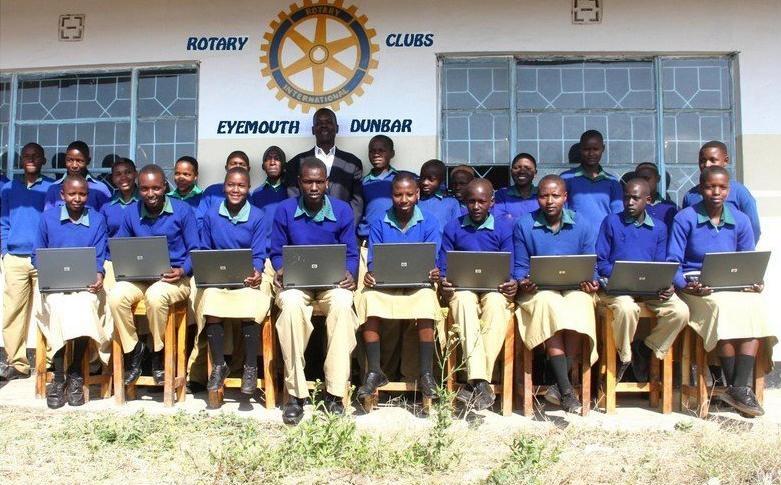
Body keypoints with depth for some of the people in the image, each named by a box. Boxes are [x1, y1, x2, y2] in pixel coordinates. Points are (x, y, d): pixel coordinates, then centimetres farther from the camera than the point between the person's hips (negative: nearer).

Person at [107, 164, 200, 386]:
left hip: (175, 277, -3)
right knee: (116, 296, -28)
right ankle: (134, 349, -5)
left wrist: (182, 271, -19)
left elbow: (194, 251, -1)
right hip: (139, 276, 4)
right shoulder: (132, 212, 8)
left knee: (155, 295, -36)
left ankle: (158, 353, -10)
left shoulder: (183, 211, -2)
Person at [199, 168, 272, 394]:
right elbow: (205, 252, 12)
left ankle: (250, 368, -13)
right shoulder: (211, 215, 7)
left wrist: (255, 272, -23)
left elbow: (258, 255, -2)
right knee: (211, 304, -28)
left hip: (249, 276, -2)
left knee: (250, 308, -31)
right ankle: (218, 365, -10)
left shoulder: (258, 217, 1)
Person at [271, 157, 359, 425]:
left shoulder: (343, 211, 3)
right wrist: (281, 270, -14)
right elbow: (277, 252, 8)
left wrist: (348, 274, -15)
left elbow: (351, 254, 6)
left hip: (333, 281, 0)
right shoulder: (284, 210, 2)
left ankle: (335, 394, -30)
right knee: (291, 304, -37)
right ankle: (295, 394, -29)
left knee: (342, 303, -36)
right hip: (296, 281, 0)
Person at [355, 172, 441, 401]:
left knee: (427, 299, -35)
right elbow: (373, 260, 3)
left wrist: (433, 274, -26)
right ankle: (375, 372, -22)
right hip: (383, 285, 1)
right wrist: (370, 274, -21)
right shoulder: (379, 224, 8)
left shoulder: (429, 223, 5)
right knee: (367, 298, -31)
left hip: (417, 284, -1)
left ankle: (426, 374, -25)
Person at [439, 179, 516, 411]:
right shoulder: (453, 228, 13)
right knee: (465, 301, -37)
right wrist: (444, 282, -14)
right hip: (462, 288, 0)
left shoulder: (505, 228, 10)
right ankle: (481, 383, -46)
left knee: (496, 302, -37)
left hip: (495, 289, 0)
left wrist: (512, 284, -19)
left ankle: (474, 383, -38)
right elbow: (443, 267, 9)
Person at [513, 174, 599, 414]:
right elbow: (520, 268, 6)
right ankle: (566, 388, -36)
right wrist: (523, 283, -15)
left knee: (580, 302, -34)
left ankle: (560, 385, -29)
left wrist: (591, 283, -11)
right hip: (538, 290, -1)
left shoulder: (582, 226, 10)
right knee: (549, 303, -36)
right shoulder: (524, 225, 7)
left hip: (574, 289, 1)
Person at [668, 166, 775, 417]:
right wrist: (685, 285, -23)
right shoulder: (685, 219, -2)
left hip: (732, 285, 4)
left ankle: (740, 387, -28)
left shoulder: (741, 221, 10)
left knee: (754, 306, -28)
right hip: (695, 286, -4)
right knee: (723, 307, -34)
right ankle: (734, 387, -22)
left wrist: (755, 282, -8)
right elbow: (673, 262, -5)